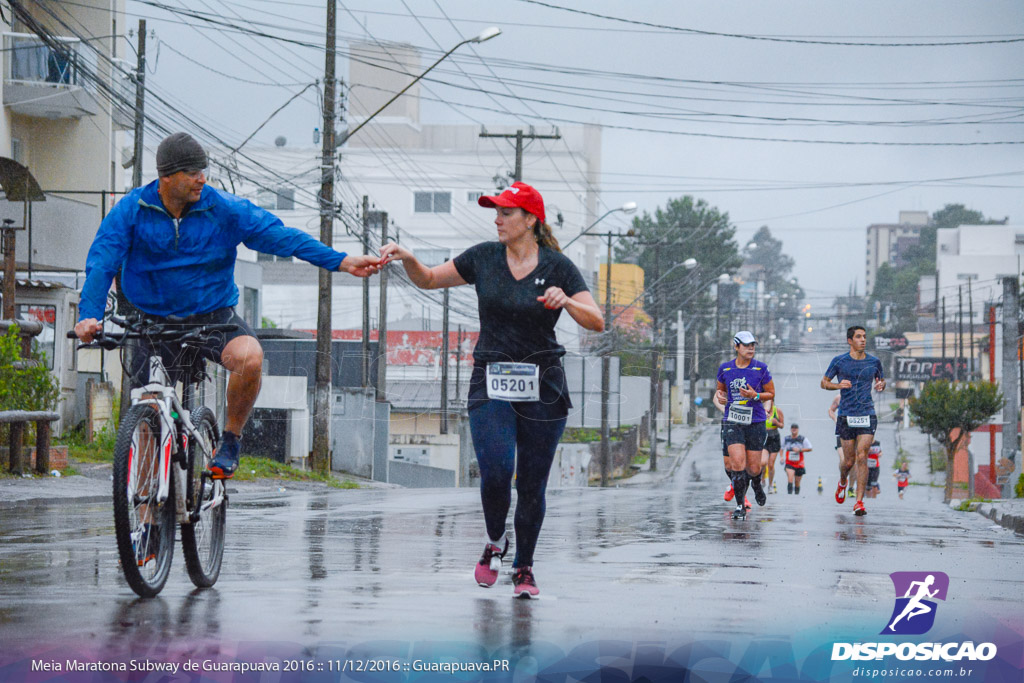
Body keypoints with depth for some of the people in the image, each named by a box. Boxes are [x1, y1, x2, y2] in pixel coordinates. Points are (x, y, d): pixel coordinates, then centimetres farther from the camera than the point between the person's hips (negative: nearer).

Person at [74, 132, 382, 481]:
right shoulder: (131, 211, -8)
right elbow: (101, 263, -14)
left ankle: (231, 440, -9)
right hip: (155, 321, 1)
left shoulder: (224, 209, -8)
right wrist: (89, 317, -32)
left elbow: (278, 235, -12)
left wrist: (341, 261, -21)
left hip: (213, 316, -1)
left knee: (249, 357, -32)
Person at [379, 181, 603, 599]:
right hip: (491, 384, 1)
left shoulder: (557, 266, -2)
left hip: (541, 388, -1)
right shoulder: (484, 257, 5)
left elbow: (597, 322, -7)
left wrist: (567, 301, -26)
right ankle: (495, 542, 11)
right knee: (495, 472, -18)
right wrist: (406, 258, -5)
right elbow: (428, 280, 14)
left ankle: (524, 568, 21)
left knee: (532, 485, 3)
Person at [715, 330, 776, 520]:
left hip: (755, 422, 0)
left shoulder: (761, 368, -2)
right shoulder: (725, 368, 4)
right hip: (732, 423, 0)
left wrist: (755, 396, -14)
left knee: (753, 468, 5)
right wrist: (720, 394, -3)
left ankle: (756, 484, 43)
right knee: (737, 463, -15)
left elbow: (771, 393, 5)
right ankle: (740, 506, -4)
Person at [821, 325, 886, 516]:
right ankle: (842, 482, 40)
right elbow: (824, 382, 7)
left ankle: (859, 502, -9)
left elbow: (882, 380, 22)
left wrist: (881, 385, -2)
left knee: (862, 457, -11)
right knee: (849, 461, 4)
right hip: (846, 416, -1)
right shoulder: (839, 361, 0)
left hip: (867, 415, 1)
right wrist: (838, 385, -13)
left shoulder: (874, 362, 6)